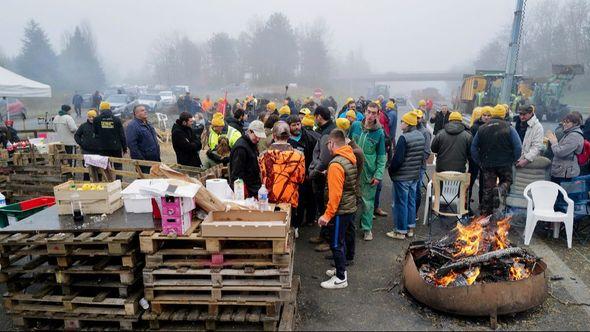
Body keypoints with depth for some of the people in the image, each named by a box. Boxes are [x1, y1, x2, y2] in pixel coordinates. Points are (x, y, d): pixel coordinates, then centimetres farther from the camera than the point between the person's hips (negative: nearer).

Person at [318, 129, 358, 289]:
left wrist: (327, 215, -21)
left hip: (341, 210, -9)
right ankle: (340, 269, 37)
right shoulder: (350, 159, 5)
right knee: (342, 240, 22)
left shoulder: (336, 164, -23)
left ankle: (341, 279, 14)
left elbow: (335, 194, -25)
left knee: (336, 244, 3)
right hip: (350, 207, 9)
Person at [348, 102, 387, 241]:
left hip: (369, 173, -2)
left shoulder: (379, 133, -6)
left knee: (368, 202, 6)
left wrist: (378, 175, -9)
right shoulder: (355, 126, -1)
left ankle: (367, 228, 21)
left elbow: (381, 156, -3)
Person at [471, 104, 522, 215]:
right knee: (507, 180, 19)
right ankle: (502, 188, -16)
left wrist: (479, 162, 12)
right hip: (505, 164, -2)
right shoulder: (508, 128, -4)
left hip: (487, 164, 2)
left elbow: (474, 148, 8)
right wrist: (513, 160, 4)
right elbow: (518, 147, -8)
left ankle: (485, 213, 12)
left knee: (487, 190, 9)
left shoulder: (482, 129, 5)